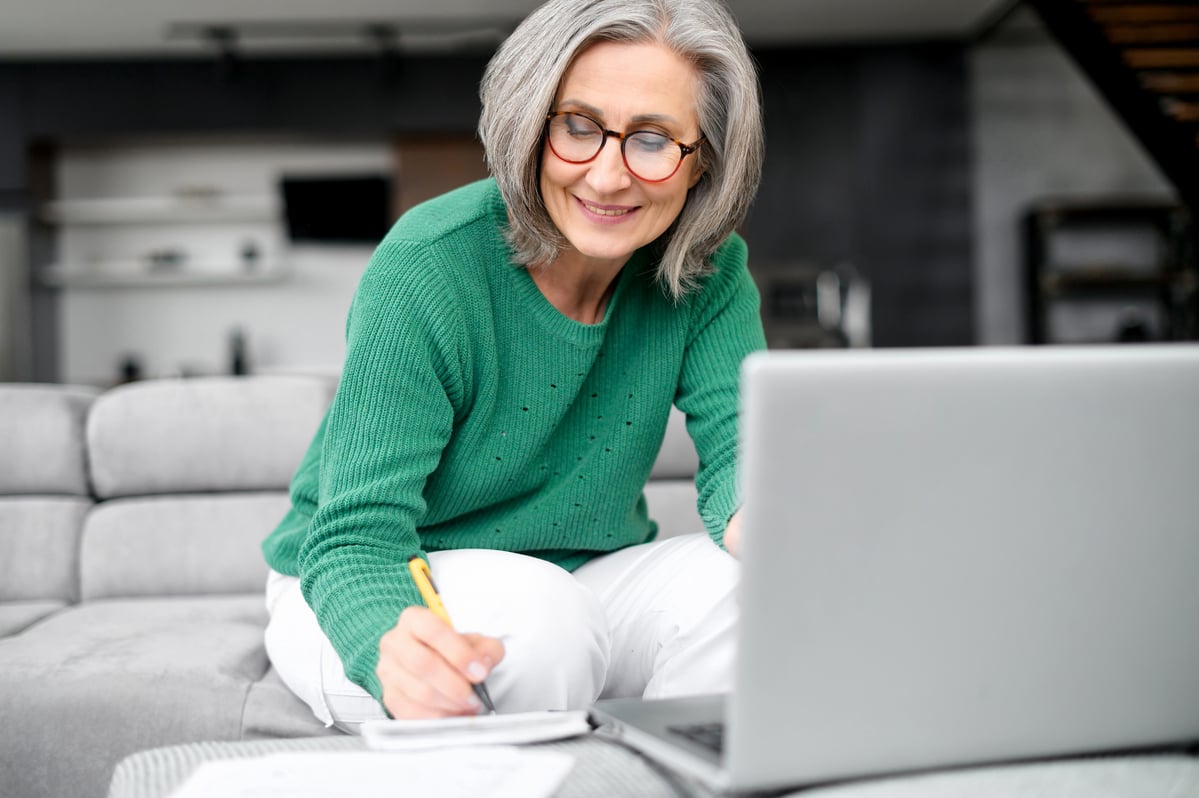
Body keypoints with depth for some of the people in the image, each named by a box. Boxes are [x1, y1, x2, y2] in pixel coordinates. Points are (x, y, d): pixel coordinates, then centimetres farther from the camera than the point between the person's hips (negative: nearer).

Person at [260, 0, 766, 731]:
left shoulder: (709, 274, -10)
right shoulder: (427, 272, -24)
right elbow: (355, 538, -26)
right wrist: (394, 647, -51)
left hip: (583, 579, 4)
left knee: (732, 583, -25)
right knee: (533, 614, -35)